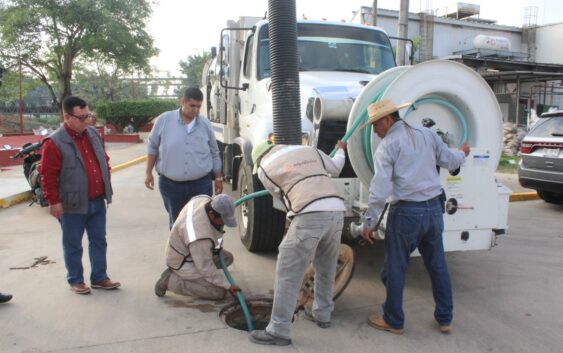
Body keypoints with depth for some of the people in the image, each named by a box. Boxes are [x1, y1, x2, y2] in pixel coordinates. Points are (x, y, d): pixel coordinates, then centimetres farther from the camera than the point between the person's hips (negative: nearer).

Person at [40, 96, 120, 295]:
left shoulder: (93, 134, 6)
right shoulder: (55, 142, -14)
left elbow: (104, 161, 16)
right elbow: (48, 175, -13)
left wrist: (106, 187, 14)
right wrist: (54, 201, -13)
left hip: (97, 201, 6)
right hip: (73, 205, -6)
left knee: (99, 241, 14)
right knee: (73, 245, 9)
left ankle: (99, 277, 26)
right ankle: (75, 280, 23)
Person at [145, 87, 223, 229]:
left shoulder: (205, 124, 1)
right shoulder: (164, 120, -3)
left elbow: (214, 153, 9)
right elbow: (153, 147, 6)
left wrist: (218, 178, 11)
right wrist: (149, 173, 5)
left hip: (201, 184, 0)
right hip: (170, 184, 0)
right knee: (176, 222, 14)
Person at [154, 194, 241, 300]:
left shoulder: (206, 200, -17)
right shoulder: (200, 235, -39)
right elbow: (205, 267, -27)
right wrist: (227, 286, -17)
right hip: (183, 262, -9)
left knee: (228, 258, 13)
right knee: (219, 292, -10)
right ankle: (170, 280, -3)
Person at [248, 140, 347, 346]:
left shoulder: (264, 167, 14)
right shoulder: (309, 150, 25)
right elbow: (335, 168, 37)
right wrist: (341, 150, 59)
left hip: (310, 215, -6)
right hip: (336, 210, 6)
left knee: (287, 273, 3)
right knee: (326, 267, 24)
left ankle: (279, 331, 7)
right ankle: (322, 314, 39)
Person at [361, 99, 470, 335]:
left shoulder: (387, 146, -8)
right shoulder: (427, 134, 7)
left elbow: (379, 190, -15)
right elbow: (449, 162, 16)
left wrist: (369, 223, -9)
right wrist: (462, 153, 39)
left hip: (406, 212, -6)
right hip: (434, 209, 6)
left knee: (395, 268, 8)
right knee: (437, 265, 18)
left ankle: (393, 321, 20)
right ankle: (445, 319, 30)